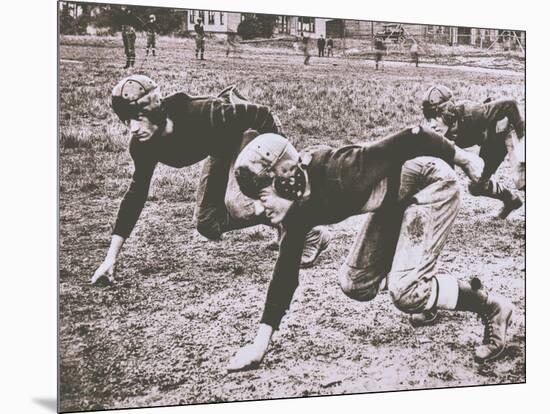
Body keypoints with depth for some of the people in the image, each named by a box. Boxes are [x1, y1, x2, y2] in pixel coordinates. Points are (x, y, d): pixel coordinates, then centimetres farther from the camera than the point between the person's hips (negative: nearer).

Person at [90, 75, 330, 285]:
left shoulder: (198, 114, -39)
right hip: (224, 150, 7)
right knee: (209, 226, 5)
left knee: (236, 202, -30)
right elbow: (136, 194, -9)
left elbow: (261, 115, -30)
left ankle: (311, 234, -10)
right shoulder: (143, 145, -19)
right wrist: (110, 258, -11)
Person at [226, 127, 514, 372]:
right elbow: (285, 274, -5)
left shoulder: (337, 173, -34)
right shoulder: (301, 212, -12)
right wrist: (260, 343, -6)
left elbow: (410, 140, -26)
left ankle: (492, 308, 3)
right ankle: (427, 289, 26)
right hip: (394, 201, 8)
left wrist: (463, 158, -11)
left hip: (432, 183, -7)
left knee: (405, 292, -17)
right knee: (355, 285, 5)